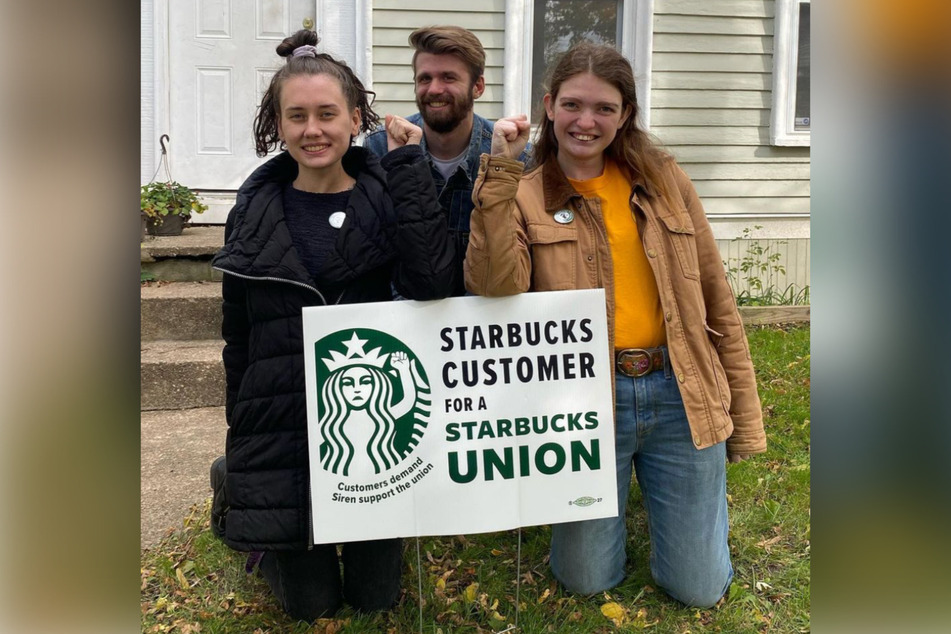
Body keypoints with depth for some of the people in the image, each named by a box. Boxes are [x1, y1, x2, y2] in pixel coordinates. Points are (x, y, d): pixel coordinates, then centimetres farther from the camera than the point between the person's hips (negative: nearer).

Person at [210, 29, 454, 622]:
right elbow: (240, 340, 5)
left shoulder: (388, 194, -4)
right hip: (283, 431, 0)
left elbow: (430, 282, -24)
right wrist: (243, 441, 7)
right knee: (310, 603, 12)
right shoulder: (256, 212, -1)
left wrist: (407, 164, -21)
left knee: (377, 595, 14)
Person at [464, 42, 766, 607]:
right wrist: (500, 169, -21)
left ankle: (652, 486, 38)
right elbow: (495, 285, -21)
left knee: (700, 589, 10)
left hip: (679, 395, 2)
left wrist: (745, 421, 8)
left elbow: (716, 302, 8)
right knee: (587, 581, 9)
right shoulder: (524, 196, -1)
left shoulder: (665, 183, 5)